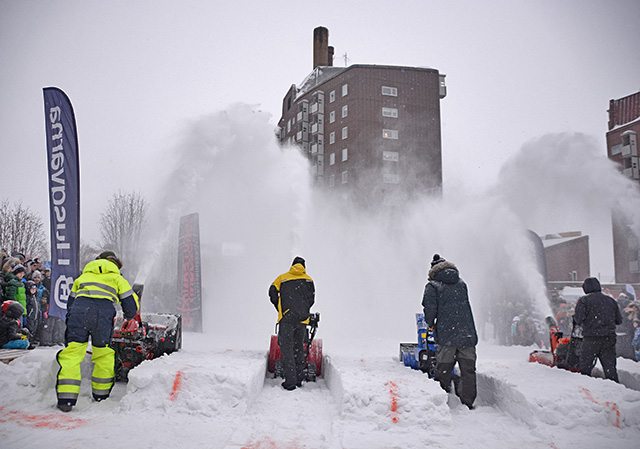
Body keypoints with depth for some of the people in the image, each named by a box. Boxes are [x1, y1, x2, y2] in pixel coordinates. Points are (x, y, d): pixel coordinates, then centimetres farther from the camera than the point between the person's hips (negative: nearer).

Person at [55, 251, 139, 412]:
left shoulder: (83, 277, 36)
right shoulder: (117, 278, 29)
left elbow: (70, 301, 35)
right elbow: (131, 303, 22)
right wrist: (128, 320, 41)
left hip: (79, 309, 1)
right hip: (104, 310, -1)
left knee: (72, 352, 2)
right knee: (104, 354, 12)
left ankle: (66, 399, -6)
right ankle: (101, 395, 22)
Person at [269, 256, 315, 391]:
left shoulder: (283, 277, 15)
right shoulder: (308, 280, 18)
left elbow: (272, 292, 6)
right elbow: (311, 299, 11)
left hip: (287, 317, -2)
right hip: (302, 319, 2)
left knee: (286, 347, -1)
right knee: (299, 347, 15)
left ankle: (290, 381, -8)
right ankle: (299, 379, 21)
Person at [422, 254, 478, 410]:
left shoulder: (432, 286, -1)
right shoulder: (462, 284, 14)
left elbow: (430, 309, -8)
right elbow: (465, 305, 16)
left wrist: (430, 325, 9)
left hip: (446, 334, -3)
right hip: (468, 334, 3)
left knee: (443, 370, 7)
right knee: (468, 370, 8)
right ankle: (467, 402, 11)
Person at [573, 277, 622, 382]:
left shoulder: (584, 300, -4)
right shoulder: (610, 300, 11)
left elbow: (579, 319, -12)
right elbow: (619, 320, 14)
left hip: (591, 338, -4)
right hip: (609, 337, 4)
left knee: (585, 365, 7)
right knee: (610, 365, 7)